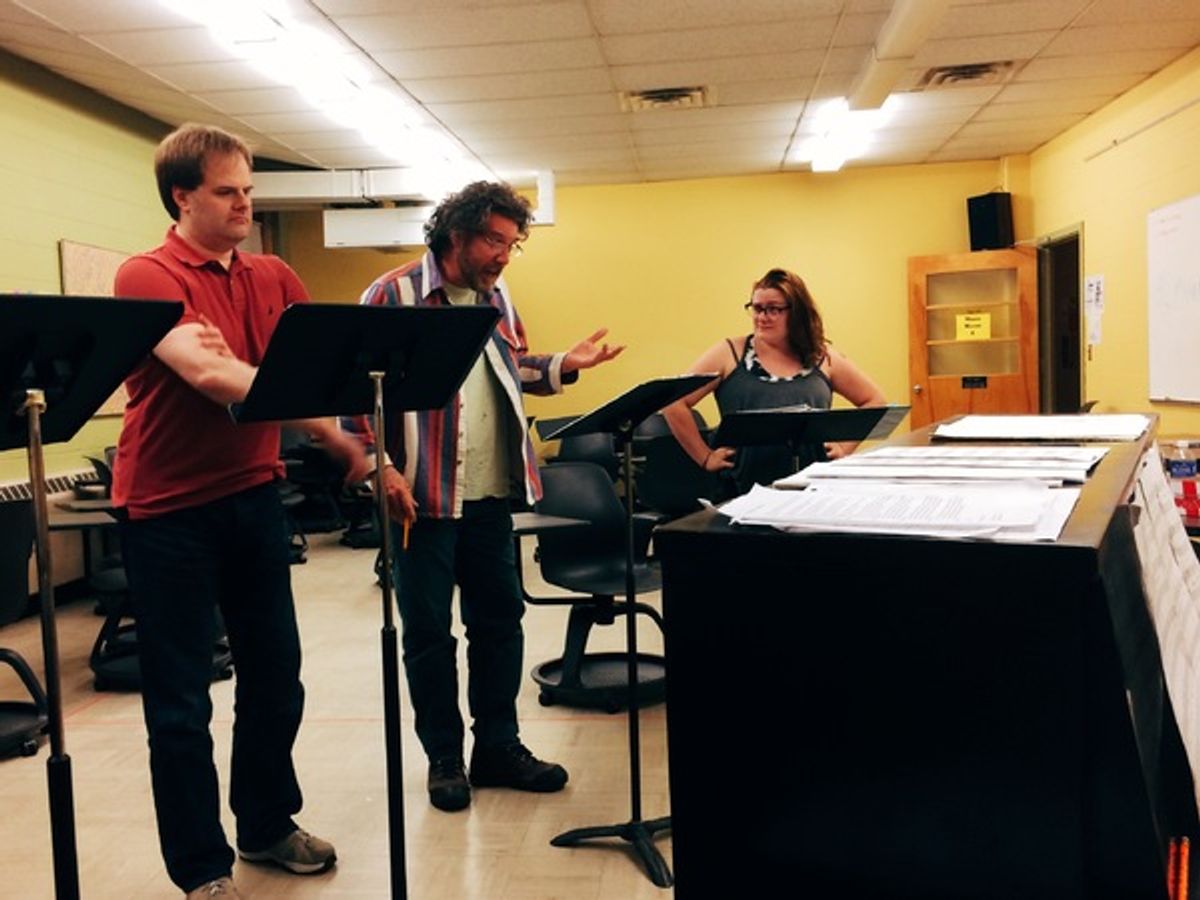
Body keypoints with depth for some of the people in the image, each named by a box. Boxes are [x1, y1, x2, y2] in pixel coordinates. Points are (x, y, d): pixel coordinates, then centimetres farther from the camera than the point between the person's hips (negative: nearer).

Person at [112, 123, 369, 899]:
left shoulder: (276, 278, 7)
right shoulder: (148, 276, -12)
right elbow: (207, 375, -27)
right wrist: (330, 432, -35)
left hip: (254, 496, 6)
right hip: (169, 509, -6)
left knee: (276, 672, 14)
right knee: (180, 698, 4)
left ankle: (267, 824, 34)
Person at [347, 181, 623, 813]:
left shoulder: (497, 299, 13)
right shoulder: (393, 294, -8)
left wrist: (566, 365, 3)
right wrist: (381, 468, -16)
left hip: (491, 496, 6)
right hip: (422, 497, -6)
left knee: (500, 619, 12)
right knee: (429, 632, 5)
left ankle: (498, 746, 27)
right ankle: (444, 757, 20)